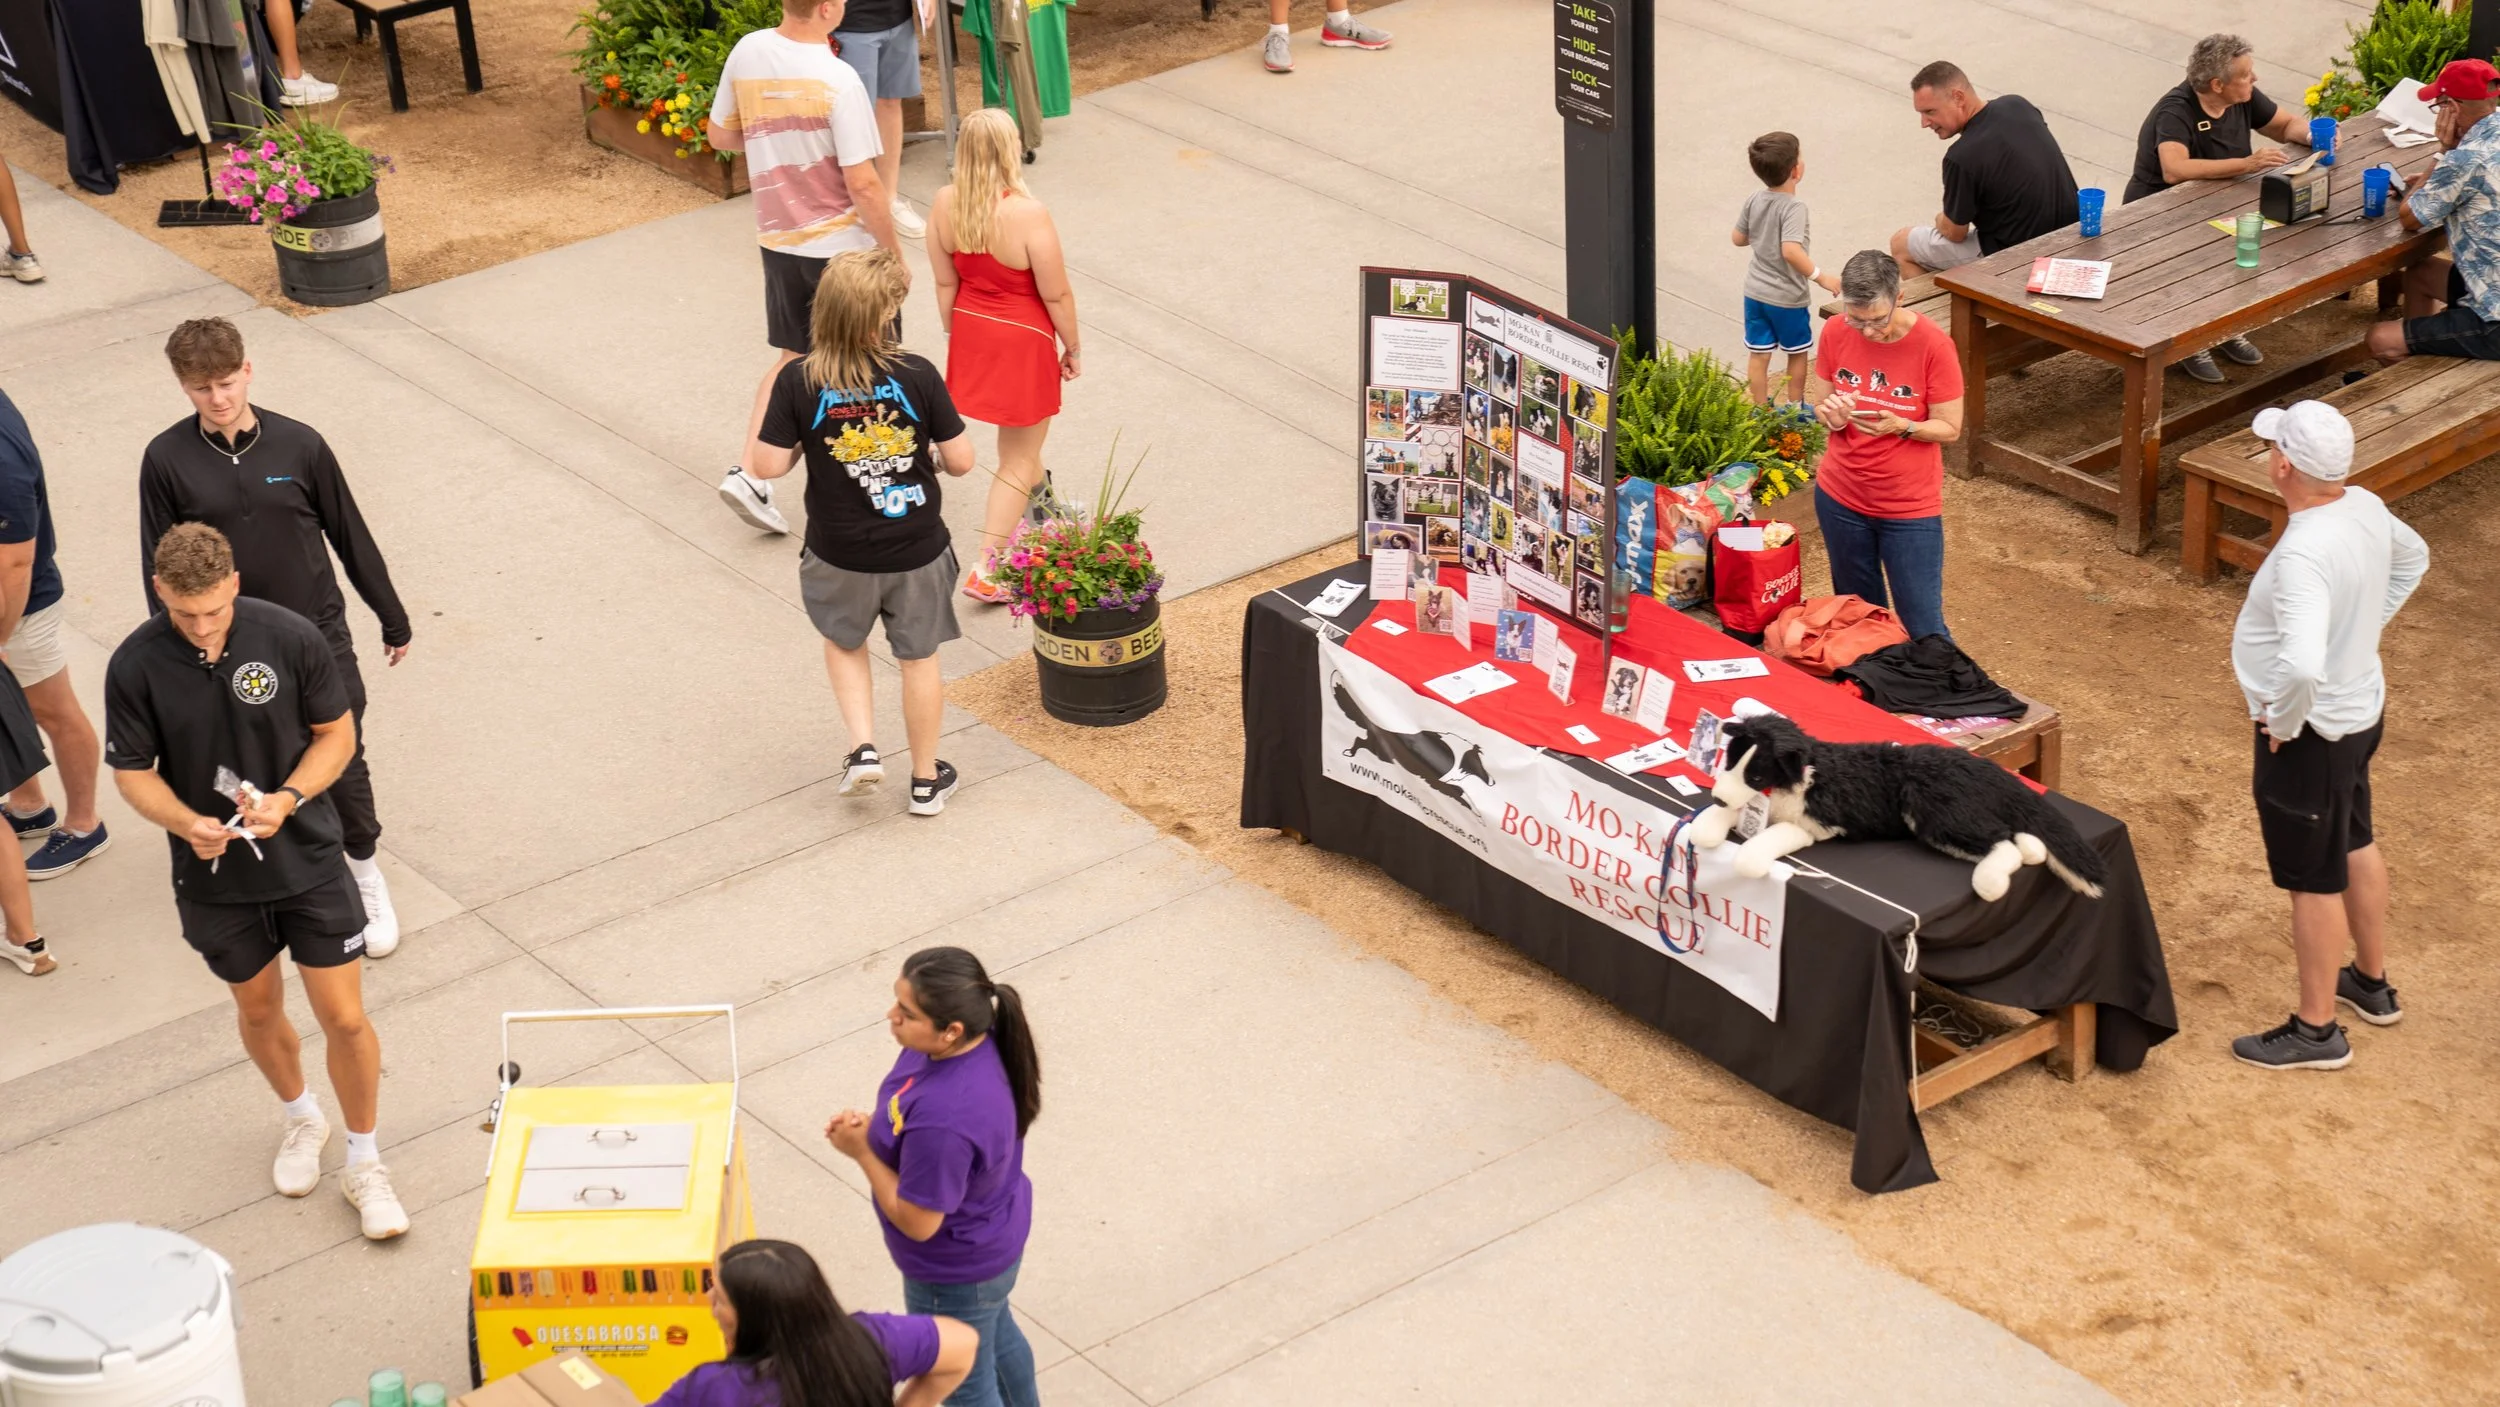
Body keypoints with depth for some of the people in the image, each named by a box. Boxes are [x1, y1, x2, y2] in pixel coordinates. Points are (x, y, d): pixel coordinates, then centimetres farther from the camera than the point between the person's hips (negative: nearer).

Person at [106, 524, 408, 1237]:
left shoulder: (289, 637, -16)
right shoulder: (135, 666, -15)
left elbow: (337, 731, -4)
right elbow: (133, 771, -5)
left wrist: (288, 799, -20)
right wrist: (187, 824, -24)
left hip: (307, 858, -1)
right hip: (214, 875, 1)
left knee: (344, 1019, 0)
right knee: (258, 1011, 19)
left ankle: (365, 1164, 20)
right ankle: (302, 1118, 48)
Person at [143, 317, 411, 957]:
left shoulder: (299, 445, -10)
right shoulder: (167, 460, -10)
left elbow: (350, 536, 1)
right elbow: (160, 568, -2)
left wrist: (392, 618, 9)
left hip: (318, 637, 0)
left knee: (343, 761, 4)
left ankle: (364, 872, 26)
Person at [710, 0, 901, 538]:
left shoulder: (747, 53, -6)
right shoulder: (837, 80, -24)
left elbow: (719, 135, 8)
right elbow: (864, 185, -22)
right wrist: (895, 256, -11)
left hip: (779, 239, 6)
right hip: (843, 244, -6)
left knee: (793, 358, 17)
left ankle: (748, 472, 5)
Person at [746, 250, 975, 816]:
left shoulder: (798, 382, -18)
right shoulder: (917, 376, -19)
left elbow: (767, 466, -15)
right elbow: (960, 460, -13)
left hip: (839, 555, 1)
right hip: (917, 550, 0)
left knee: (844, 643, 30)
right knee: (919, 657, 19)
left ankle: (864, 747, 18)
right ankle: (926, 778, 31)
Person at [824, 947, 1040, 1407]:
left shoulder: (943, 1119, -44)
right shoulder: (974, 1042, -17)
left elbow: (917, 1221, -29)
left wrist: (862, 1151, -20)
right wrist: (874, 1128, -13)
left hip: (957, 1272, -9)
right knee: (998, 1336, 36)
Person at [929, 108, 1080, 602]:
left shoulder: (944, 205, -13)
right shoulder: (1028, 215, -29)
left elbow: (945, 283, -1)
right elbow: (1056, 294, -19)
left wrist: (955, 334, 14)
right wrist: (1072, 347, -3)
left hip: (971, 330, 6)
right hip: (1023, 340, -6)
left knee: (1020, 437, 31)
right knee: (1017, 459, 8)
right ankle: (986, 570, 7)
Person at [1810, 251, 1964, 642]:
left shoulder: (1933, 345, -18)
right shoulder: (1835, 333, -7)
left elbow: (1949, 429, -11)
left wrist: (1901, 426, -30)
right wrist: (1831, 415, -18)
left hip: (1911, 509, -3)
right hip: (1841, 498, 4)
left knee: (1923, 627, -2)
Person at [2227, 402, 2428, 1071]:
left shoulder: (2304, 553, -34)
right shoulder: (2367, 507, -6)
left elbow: (2301, 665, -45)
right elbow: (2412, 558, 17)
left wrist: (2282, 723, -26)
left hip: (2310, 733, -9)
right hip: (2361, 709, 9)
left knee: (2315, 881, 6)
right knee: (2355, 845, 27)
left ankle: (2316, 1030, 22)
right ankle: (2372, 983, 46)